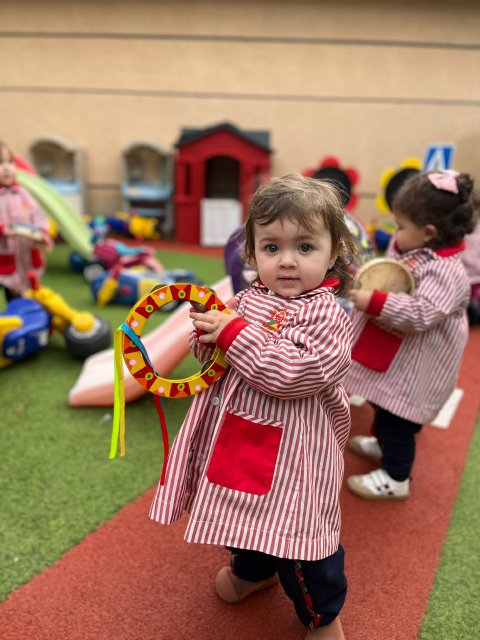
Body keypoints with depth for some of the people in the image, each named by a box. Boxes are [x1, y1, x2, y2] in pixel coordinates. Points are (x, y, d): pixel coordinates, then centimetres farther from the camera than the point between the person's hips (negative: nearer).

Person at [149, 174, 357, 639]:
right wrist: (207, 335, -14)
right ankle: (252, 570, 62)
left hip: (291, 456, -6)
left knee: (294, 536, 10)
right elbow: (214, 358, 10)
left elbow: (295, 373, -30)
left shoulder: (326, 315, -18)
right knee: (246, 514, 29)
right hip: (237, 441, 7)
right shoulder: (246, 300, 0)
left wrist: (235, 334, -26)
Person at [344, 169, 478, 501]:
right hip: (392, 356, 10)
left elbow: (420, 314, -37)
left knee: (397, 419, 5)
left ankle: (395, 477, 24)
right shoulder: (407, 249, 1)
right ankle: (383, 443, 52)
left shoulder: (446, 272, -27)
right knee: (384, 407, 28)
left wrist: (375, 303, -38)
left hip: (415, 365, -9)